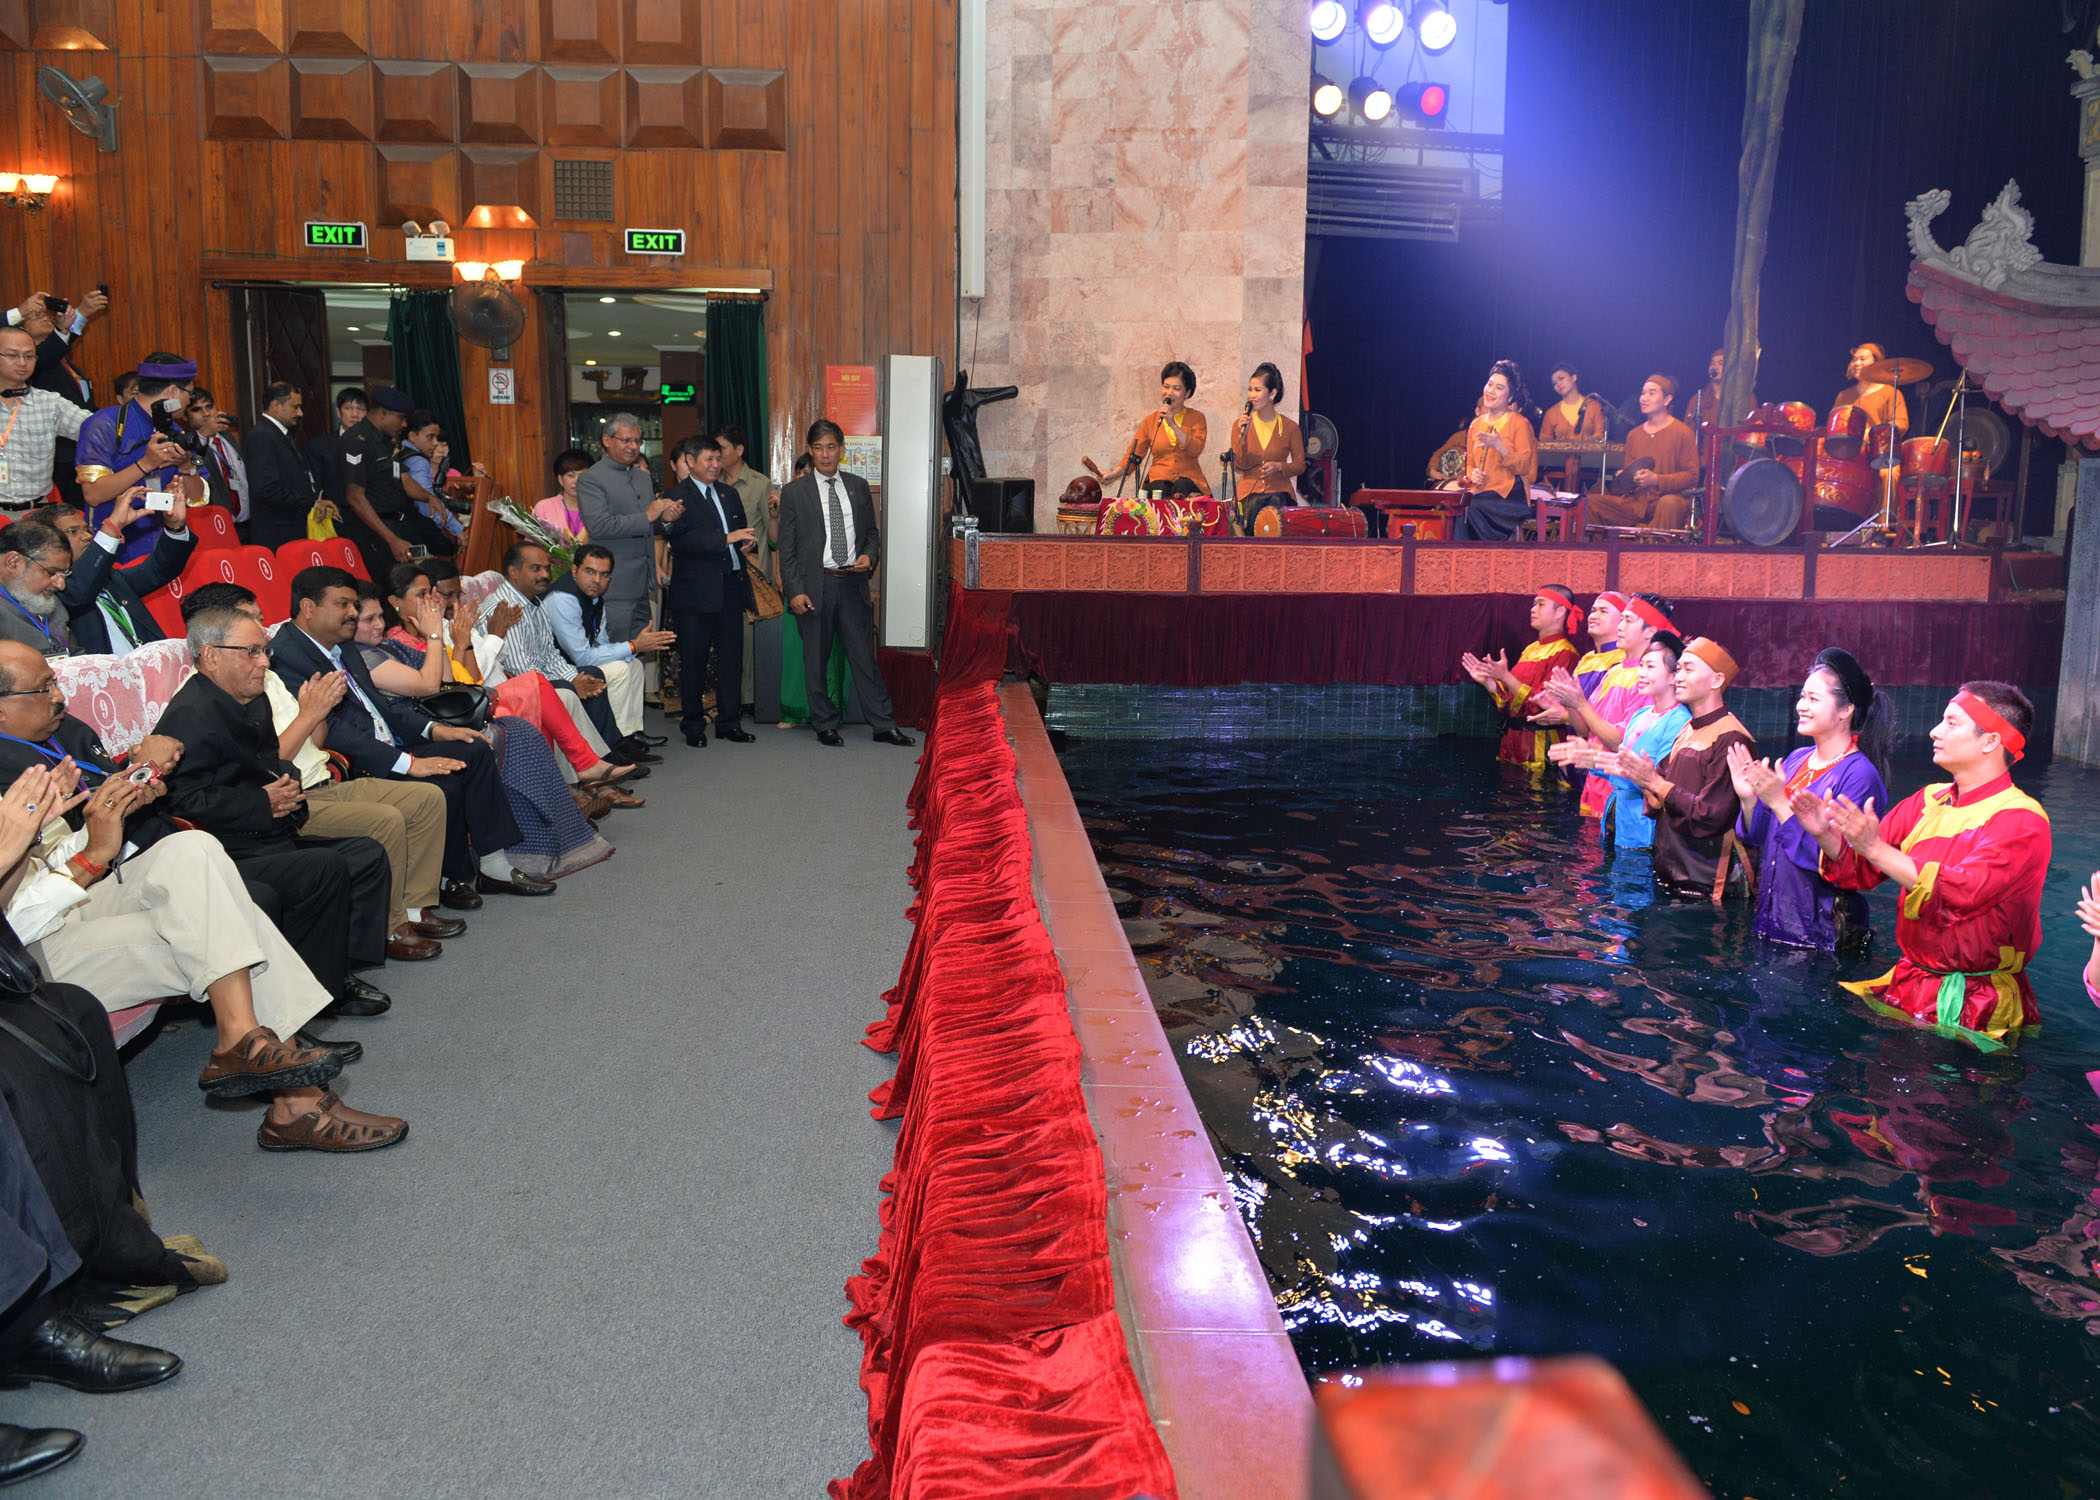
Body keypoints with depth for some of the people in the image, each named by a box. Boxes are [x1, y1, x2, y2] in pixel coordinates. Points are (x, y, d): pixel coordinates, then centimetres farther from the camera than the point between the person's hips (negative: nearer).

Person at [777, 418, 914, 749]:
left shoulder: (858, 487, 11)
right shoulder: (794, 493, 2)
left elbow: (872, 532, 19)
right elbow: (787, 548, 0)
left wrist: (870, 556, -3)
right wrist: (795, 591, -9)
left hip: (852, 584, 2)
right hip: (815, 585, -2)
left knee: (864, 656, 3)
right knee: (815, 661, 5)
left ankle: (884, 726, 8)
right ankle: (826, 726, 17)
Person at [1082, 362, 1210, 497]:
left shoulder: (1197, 418, 9)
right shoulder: (1151, 420, 14)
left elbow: (1195, 450, -7)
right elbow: (1134, 455, 8)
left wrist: (1173, 425, -13)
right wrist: (1114, 474, -8)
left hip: (1188, 479, -1)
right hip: (1159, 478, 1)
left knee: (1182, 488, -36)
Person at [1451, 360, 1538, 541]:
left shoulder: (1519, 423, -1)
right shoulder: (1476, 424, 16)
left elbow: (1524, 467, -8)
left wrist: (1499, 446, -21)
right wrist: (1472, 474, 0)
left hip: (1508, 497, -5)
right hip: (1479, 493, 5)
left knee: (1469, 511, -28)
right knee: (1455, 510, -24)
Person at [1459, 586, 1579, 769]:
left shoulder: (1563, 653, -11)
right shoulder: (1531, 649, 16)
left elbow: (1542, 704, -21)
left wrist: (1505, 676, -25)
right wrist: (1486, 681, 0)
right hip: (1513, 739, 8)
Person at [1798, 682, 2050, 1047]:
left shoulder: (2022, 820, -12)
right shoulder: (1927, 801, 9)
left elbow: (1961, 892, -27)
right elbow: (1859, 873, 8)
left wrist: (1876, 848, -29)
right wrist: (1827, 837, -12)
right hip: (1907, 978, 7)